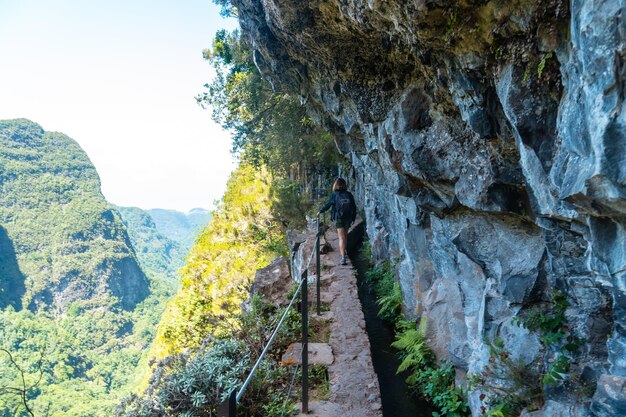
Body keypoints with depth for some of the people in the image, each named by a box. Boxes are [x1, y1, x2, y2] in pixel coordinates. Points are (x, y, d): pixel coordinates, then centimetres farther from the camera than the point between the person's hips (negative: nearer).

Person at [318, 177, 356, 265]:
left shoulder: (334, 195, -7)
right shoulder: (349, 194, 2)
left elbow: (327, 204, 0)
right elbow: (354, 207, 6)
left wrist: (320, 211, 16)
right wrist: (353, 218, 16)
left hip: (339, 218, -3)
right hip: (348, 218, 3)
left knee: (341, 238, -4)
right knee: (345, 236, 20)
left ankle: (343, 257, -13)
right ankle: (343, 252, 33)